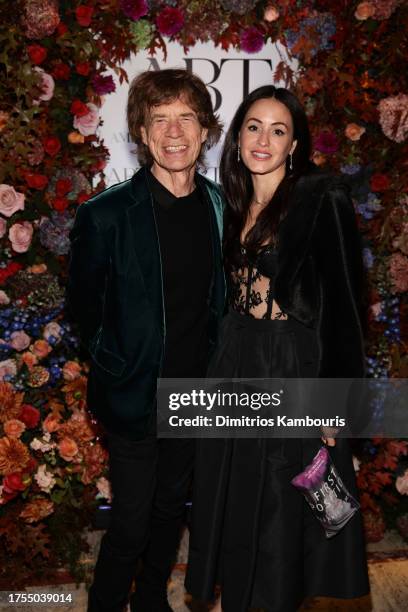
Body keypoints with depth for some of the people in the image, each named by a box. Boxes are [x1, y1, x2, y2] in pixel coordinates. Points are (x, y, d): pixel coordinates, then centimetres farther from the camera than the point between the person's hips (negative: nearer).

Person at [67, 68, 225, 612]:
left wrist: (211, 363, 8)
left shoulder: (219, 207, -2)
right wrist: (119, 364, 0)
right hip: (134, 399, -4)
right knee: (131, 523, 7)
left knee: (171, 508, 21)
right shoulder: (106, 216, -17)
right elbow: (84, 305, -4)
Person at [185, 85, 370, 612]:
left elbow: (344, 301, -13)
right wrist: (223, 363, 12)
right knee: (232, 493, 16)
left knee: (282, 502, 9)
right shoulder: (235, 205, 8)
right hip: (234, 364, 6)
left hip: (294, 369, -5)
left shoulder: (322, 199, -11)